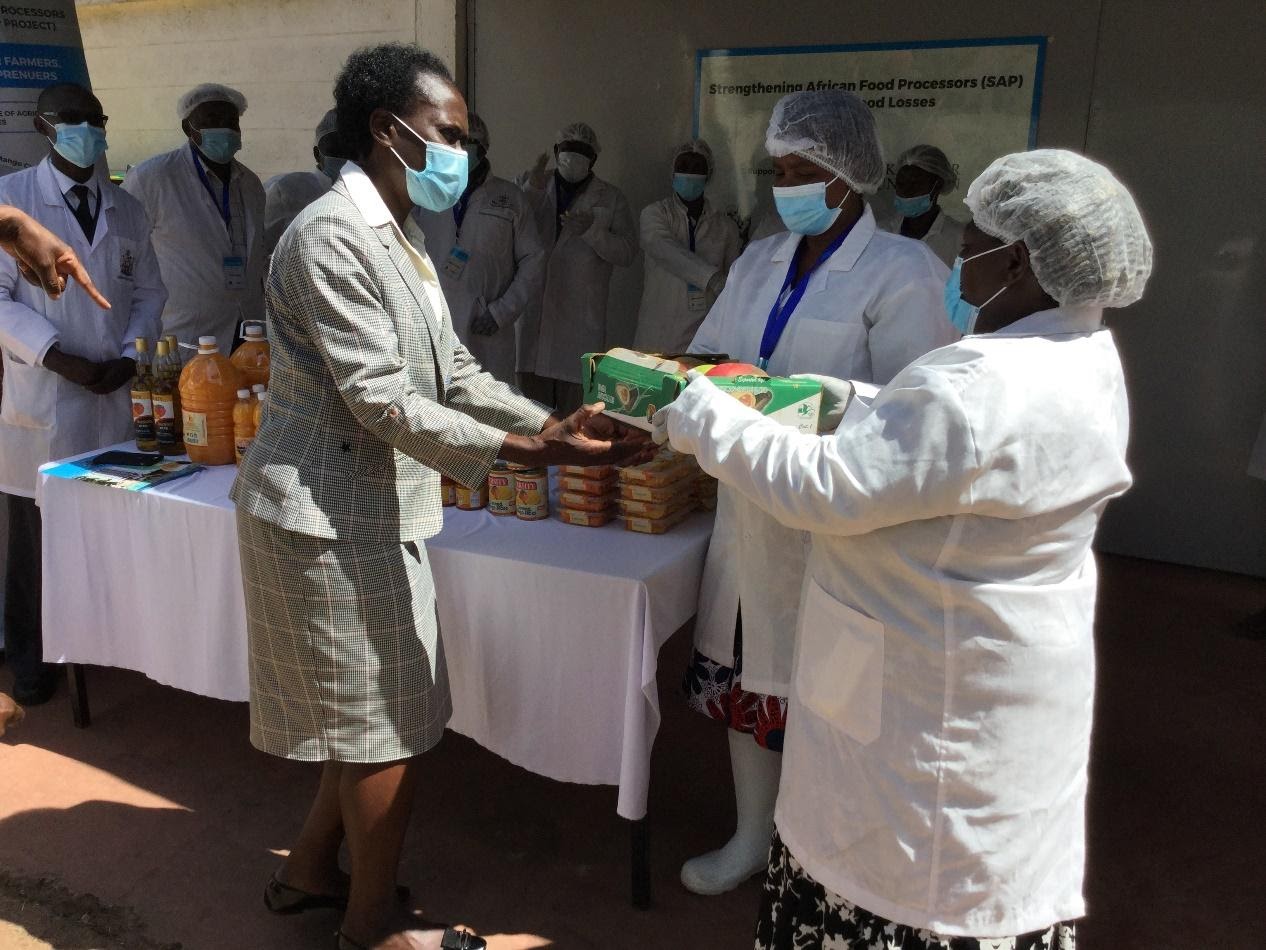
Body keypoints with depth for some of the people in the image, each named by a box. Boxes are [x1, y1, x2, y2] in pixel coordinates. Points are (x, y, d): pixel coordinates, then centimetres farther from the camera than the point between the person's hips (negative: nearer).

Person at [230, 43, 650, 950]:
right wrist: (526, 453, -27)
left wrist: (554, 424, -2)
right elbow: (381, 401, -24)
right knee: (394, 728, 4)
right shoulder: (332, 236, -18)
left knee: (380, 714, 19)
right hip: (330, 518, -9)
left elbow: (453, 374, 11)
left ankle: (312, 869, 39)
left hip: (374, 512, 9)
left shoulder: (399, 237, 13)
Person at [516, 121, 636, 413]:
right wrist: (532, 191, -9)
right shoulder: (531, 184, 15)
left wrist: (592, 230, -13)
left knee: (575, 406, -5)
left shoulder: (611, 198, 11)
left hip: (581, 319, -1)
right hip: (534, 309, 1)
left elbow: (627, 252, 3)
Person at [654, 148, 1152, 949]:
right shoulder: (1082, 352, 1)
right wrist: (852, 405, 9)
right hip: (1002, 672, 10)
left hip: (945, 697, -10)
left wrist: (701, 417, -14)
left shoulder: (981, 392, -32)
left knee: (907, 884, 11)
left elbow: (820, 489, -26)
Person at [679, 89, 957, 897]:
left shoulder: (904, 274, -9)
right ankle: (752, 839, 37)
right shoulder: (759, 262, 12)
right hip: (752, 506, 6)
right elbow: (705, 355, 11)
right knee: (746, 672, 16)